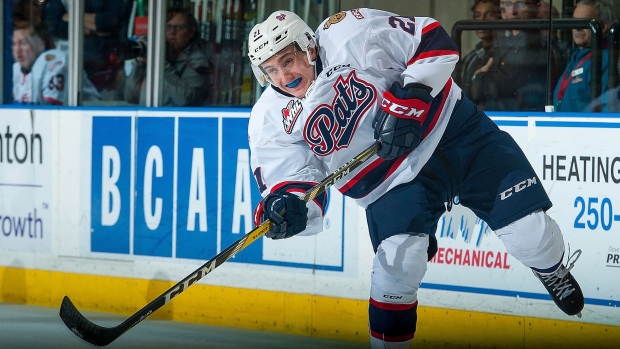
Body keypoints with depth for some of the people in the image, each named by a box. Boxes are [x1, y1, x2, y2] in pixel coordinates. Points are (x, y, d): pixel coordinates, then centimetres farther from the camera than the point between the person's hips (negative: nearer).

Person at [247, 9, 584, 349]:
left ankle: (552, 269, 33)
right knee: (398, 261, -23)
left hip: (452, 127, -1)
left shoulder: (349, 36, -19)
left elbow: (433, 40, -14)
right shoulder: (269, 121, -9)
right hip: (393, 181, 2)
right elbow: (293, 181, -12)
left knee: (528, 230, -3)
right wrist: (285, 207, -35)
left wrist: (408, 100, -26)